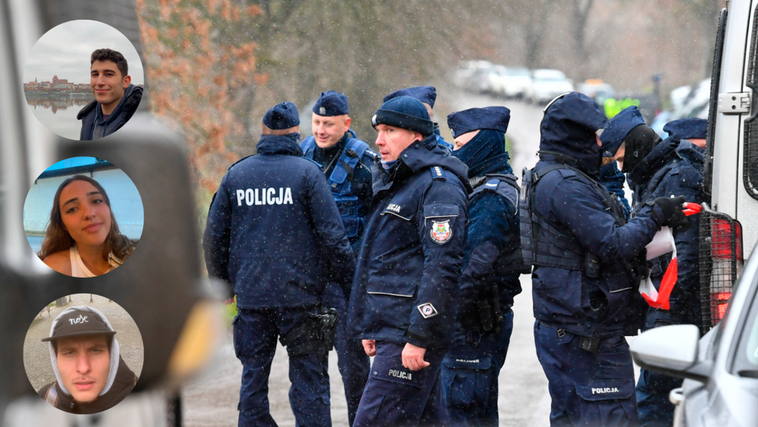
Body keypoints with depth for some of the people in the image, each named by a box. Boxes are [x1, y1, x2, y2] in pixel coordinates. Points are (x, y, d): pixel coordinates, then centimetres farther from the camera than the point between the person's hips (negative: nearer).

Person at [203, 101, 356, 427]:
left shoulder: (236, 174, 6)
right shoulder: (307, 172, -5)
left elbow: (214, 236, 10)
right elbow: (332, 236, -8)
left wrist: (222, 283, 23)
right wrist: (350, 286, 0)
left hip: (250, 294, 3)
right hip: (299, 294, -3)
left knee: (253, 375, 11)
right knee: (308, 380, 0)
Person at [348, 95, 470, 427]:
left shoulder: (438, 185, -12)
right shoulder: (399, 182, 21)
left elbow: (442, 267, -20)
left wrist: (419, 338, -23)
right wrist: (370, 328, 23)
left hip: (410, 336, -10)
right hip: (390, 330, 10)